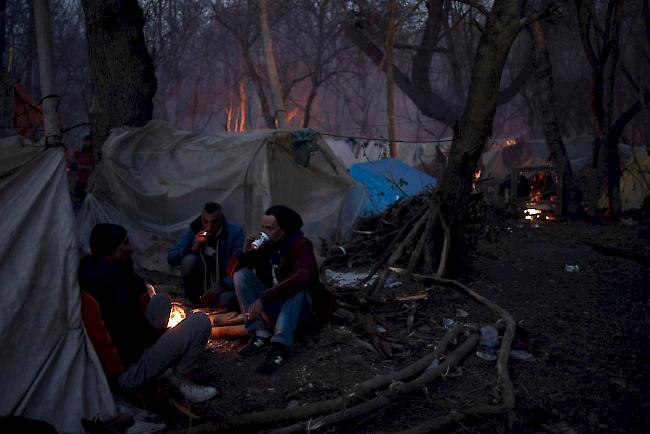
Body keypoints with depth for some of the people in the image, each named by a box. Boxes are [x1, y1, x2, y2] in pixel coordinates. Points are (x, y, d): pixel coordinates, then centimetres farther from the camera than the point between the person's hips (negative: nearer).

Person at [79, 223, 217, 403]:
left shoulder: (87, 276, 0)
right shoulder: (116, 288, -29)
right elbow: (141, 336, -19)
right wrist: (159, 333, -3)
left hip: (107, 362, 10)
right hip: (127, 372, -10)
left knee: (162, 300, 21)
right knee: (201, 322, -17)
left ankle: (162, 368, 13)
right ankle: (177, 378, 3)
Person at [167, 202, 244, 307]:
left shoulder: (235, 233, -9)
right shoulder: (192, 231, -1)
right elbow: (171, 259, -6)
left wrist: (220, 287, -31)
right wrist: (192, 248, -23)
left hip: (224, 284, -4)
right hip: (200, 283, 4)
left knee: (225, 299, -37)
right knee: (189, 259, -24)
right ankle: (195, 298, -5)